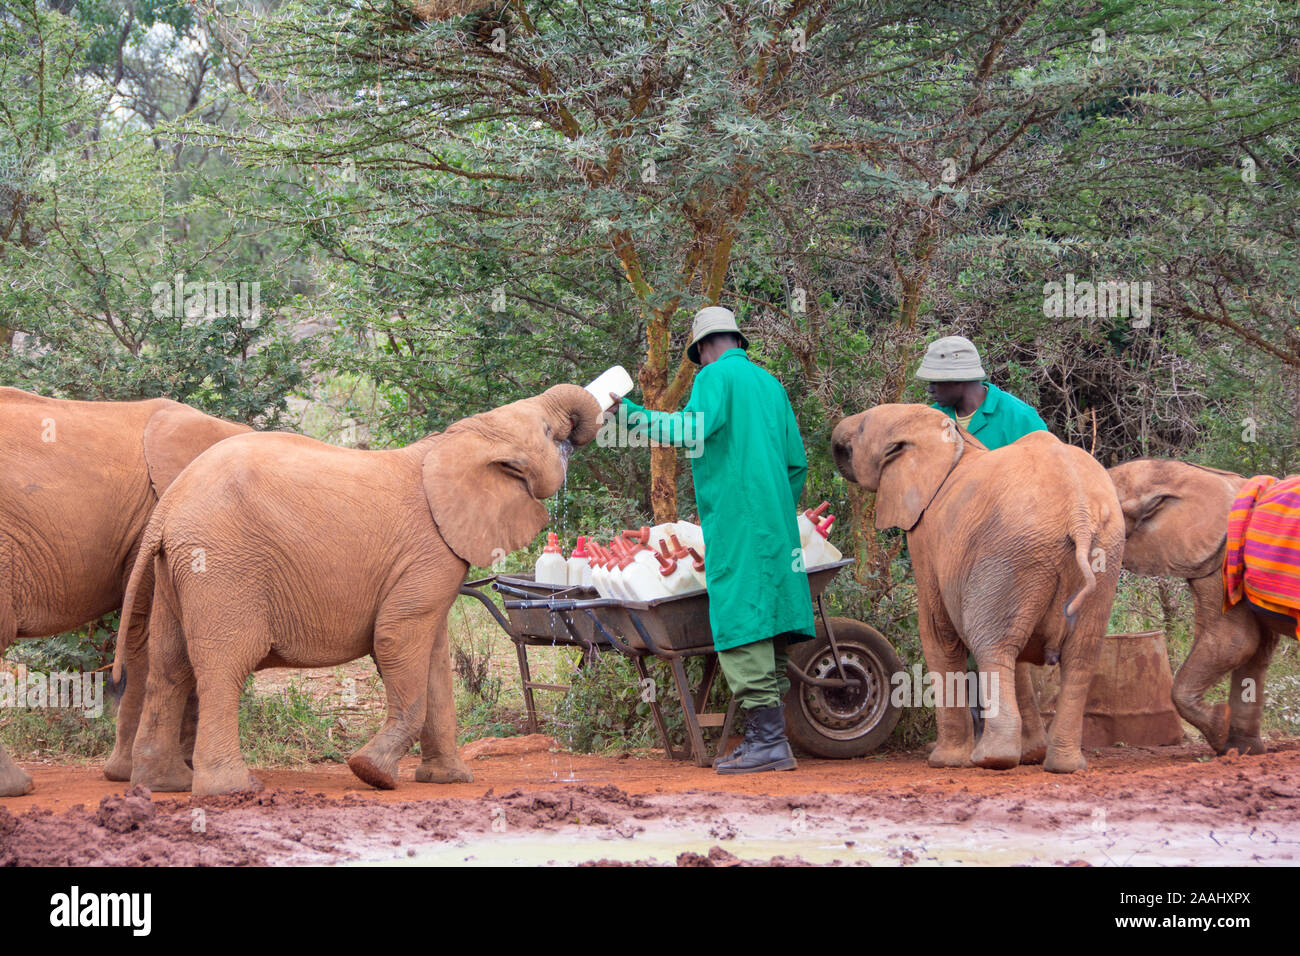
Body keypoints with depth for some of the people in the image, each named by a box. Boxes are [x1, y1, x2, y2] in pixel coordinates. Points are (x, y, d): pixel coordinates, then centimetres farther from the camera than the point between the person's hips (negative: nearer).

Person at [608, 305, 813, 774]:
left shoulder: (716, 376, -2)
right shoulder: (769, 383, 21)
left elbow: (695, 430, -20)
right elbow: (797, 460, 21)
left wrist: (631, 414, -17)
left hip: (735, 524, -8)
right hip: (775, 523, 8)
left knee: (743, 631, -10)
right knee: (767, 630, 9)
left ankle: (767, 740, -16)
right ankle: (766, 738, 10)